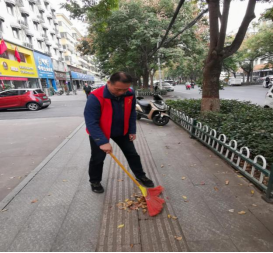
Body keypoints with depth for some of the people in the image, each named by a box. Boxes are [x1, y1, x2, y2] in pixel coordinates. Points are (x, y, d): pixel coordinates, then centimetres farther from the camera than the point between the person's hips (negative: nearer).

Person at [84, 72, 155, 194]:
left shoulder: (130, 94, -16)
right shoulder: (96, 97, -32)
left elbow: (132, 113, 0)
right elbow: (91, 122, -32)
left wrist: (132, 130, -1)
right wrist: (103, 141, -37)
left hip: (122, 131, 4)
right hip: (99, 132, -4)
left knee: (132, 153, 10)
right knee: (97, 158, 5)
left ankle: (140, 176, 30)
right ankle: (95, 182, 31)